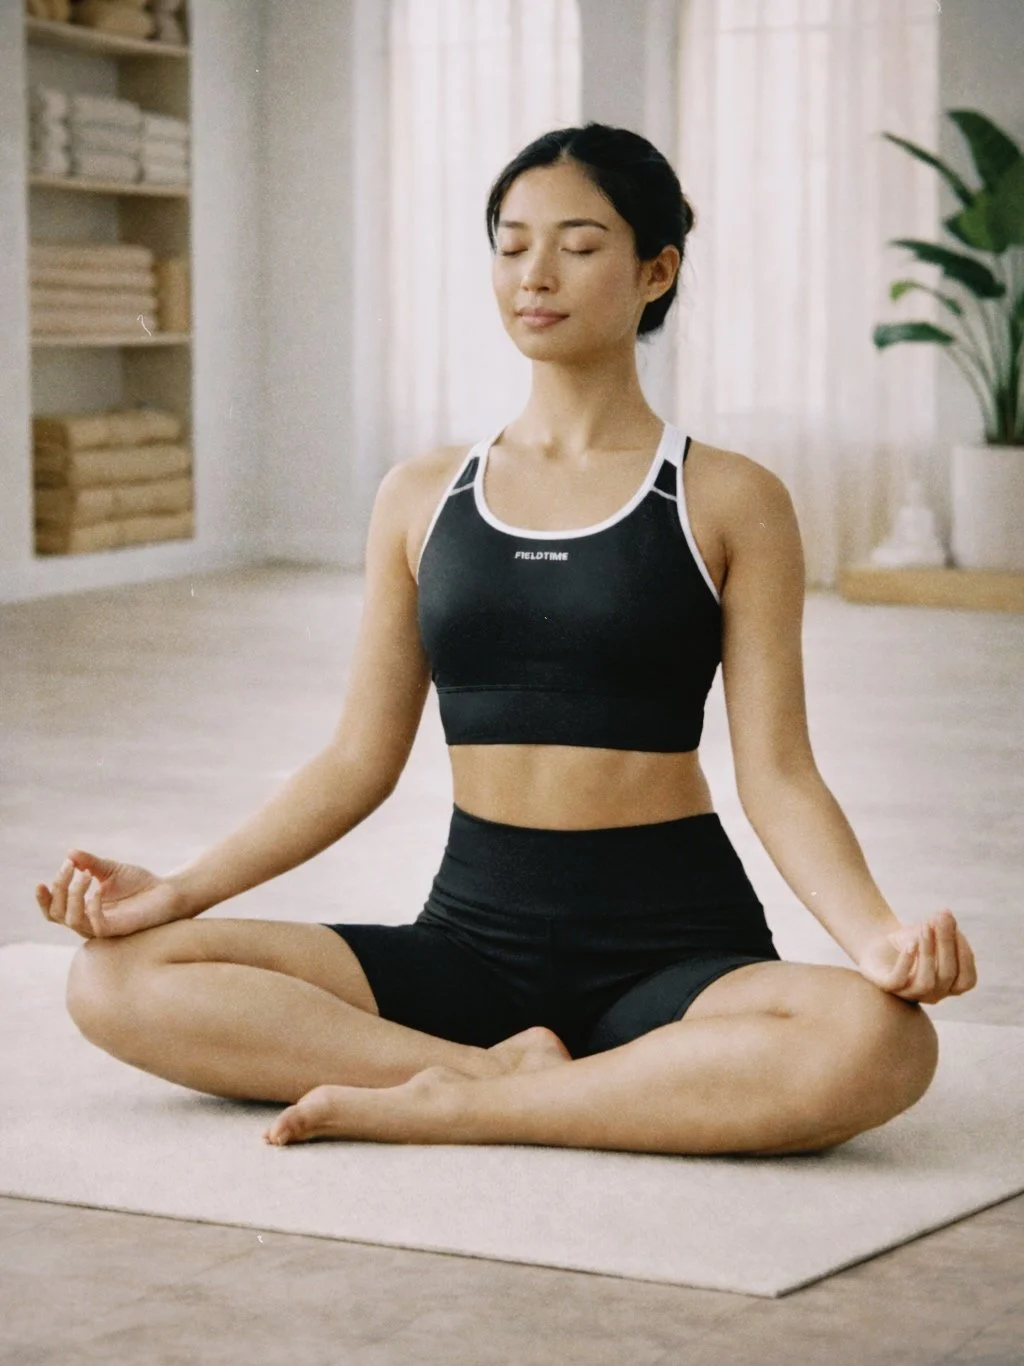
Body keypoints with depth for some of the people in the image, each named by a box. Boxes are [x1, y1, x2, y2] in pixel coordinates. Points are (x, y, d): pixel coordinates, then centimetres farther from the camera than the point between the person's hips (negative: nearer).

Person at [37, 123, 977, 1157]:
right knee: (115, 979, -17)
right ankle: (512, 1071, -18)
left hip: (673, 946, -2)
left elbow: (777, 776, -4)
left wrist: (877, 935, -22)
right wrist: (182, 889, -1)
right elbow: (359, 760, 11)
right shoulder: (422, 498, 11)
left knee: (878, 1043, -36)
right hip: (473, 940, 3)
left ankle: (438, 1107, -23)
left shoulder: (729, 503, 2)